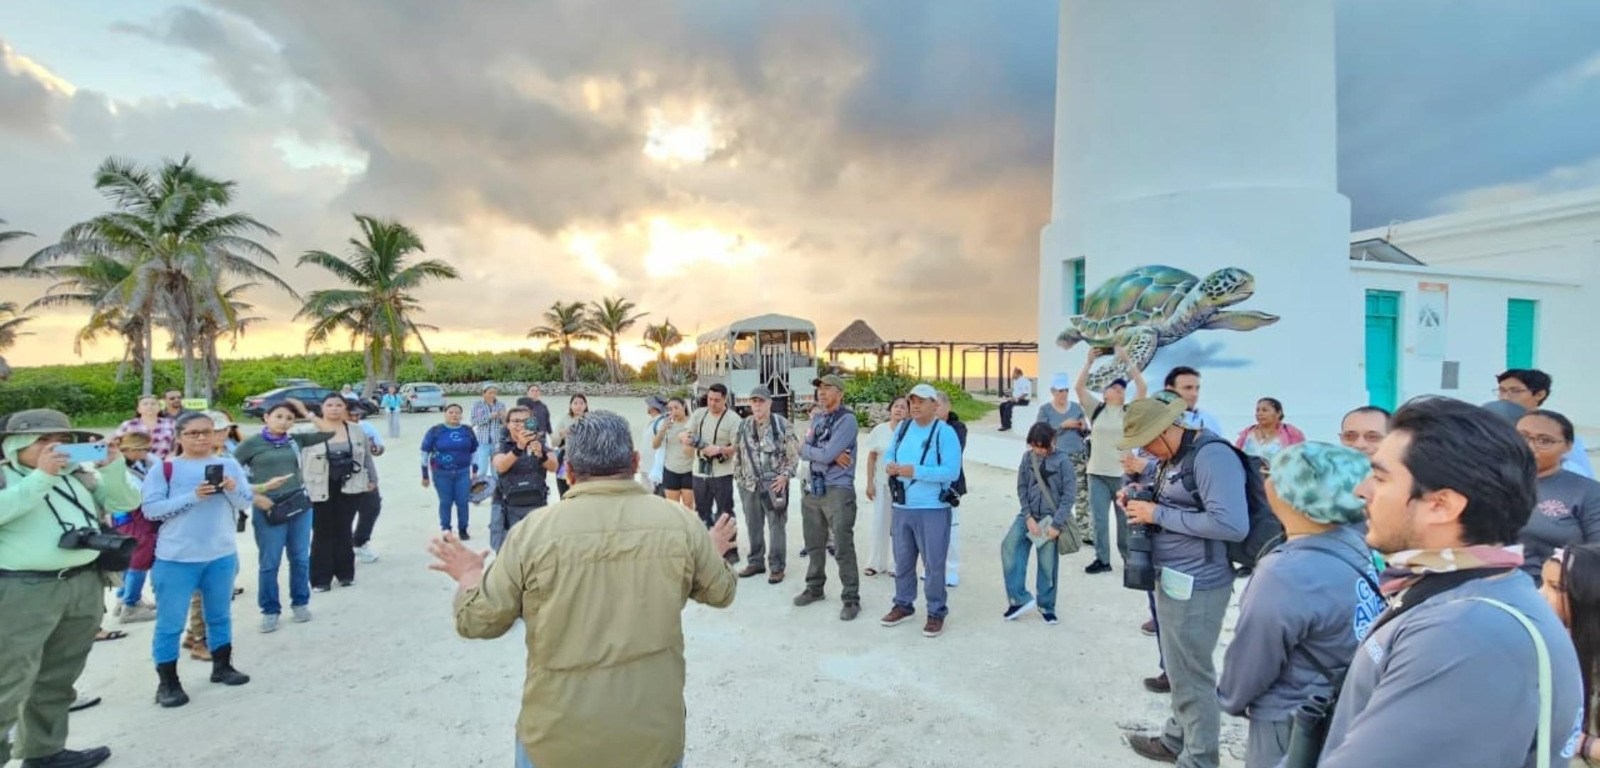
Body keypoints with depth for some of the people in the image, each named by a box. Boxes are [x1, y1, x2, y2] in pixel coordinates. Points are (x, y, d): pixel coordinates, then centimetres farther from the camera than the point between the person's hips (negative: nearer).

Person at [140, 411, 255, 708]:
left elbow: (247, 502, 1)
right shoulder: (165, 468, -5)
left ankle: (222, 666, 30)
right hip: (176, 558, -3)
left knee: (220, 614, 16)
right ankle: (167, 682, 16)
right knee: (170, 621, 3)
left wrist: (232, 489, -19)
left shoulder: (229, 465, 3)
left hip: (222, 555, 3)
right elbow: (151, 509, -12)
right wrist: (192, 496, -23)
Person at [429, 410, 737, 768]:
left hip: (557, 738, 0)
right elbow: (721, 592, 4)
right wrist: (714, 553, 25)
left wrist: (470, 575, 16)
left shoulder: (533, 532, -15)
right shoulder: (681, 522, -12)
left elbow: (477, 620, -4)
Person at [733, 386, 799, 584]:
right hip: (749, 484, 5)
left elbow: (794, 454, -5)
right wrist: (738, 476, 11)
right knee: (753, 525, 14)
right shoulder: (743, 426, 7)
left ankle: (777, 566, 11)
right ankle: (756, 562, 29)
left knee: (777, 526, 0)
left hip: (774, 484, -5)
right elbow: (737, 453, 15)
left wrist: (785, 475, -13)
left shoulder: (782, 425, -7)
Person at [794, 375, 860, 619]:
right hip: (811, 489, 7)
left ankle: (851, 599, 9)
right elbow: (803, 452, 3)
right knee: (814, 544, 17)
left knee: (843, 549, -2)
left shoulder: (847, 420, -12)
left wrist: (808, 449, -2)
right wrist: (830, 455, -12)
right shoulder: (816, 419, 13)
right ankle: (814, 589, 32)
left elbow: (826, 454, -21)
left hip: (837, 491, -7)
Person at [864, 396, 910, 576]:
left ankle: (897, 564, 21)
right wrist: (870, 483, 3)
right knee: (879, 522, 10)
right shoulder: (880, 429, 1)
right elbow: (871, 457, 5)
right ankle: (876, 563, 24)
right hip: (882, 483, 3)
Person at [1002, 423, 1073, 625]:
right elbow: (1021, 488, 3)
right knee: (1009, 547, -15)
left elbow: (1068, 495, -9)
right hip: (1029, 515, 3)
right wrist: (1028, 517, -6)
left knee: (1048, 564, 3)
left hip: (1051, 518, -3)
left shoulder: (1062, 462, -9)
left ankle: (1046, 606, 23)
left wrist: (1056, 524, -14)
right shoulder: (1028, 457, 1)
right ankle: (1020, 598, -6)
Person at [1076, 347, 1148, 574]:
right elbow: (1079, 387, -5)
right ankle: (1102, 559, 15)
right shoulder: (1096, 409, 5)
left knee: (1125, 518, 9)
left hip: (1123, 474, -1)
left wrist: (1127, 361, -12)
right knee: (1098, 518, 5)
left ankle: (1129, 557, 25)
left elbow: (1142, 387, -10)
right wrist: (1089, 362, -11)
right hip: (1097, 473, 1)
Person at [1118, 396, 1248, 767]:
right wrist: (1133, 491, 5)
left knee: (1191, 674, 6)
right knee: (1179, 667, 24)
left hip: (1196, 586, -10)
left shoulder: (1212, 455, -22)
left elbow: (1232, 525, -31)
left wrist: (1157, 514, -25)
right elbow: (1151, 473, 27)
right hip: (1171, 579, 10)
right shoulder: (1171, 455, 6)